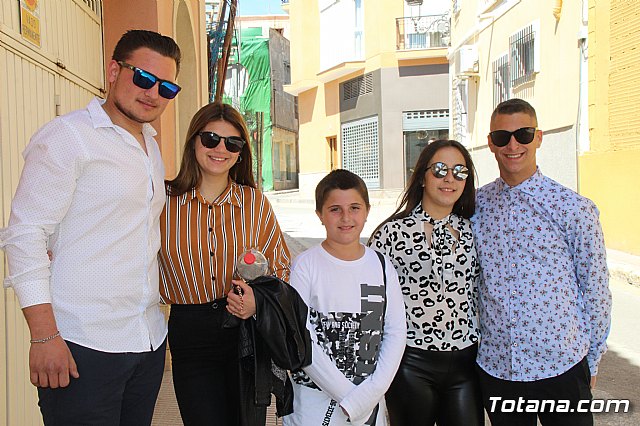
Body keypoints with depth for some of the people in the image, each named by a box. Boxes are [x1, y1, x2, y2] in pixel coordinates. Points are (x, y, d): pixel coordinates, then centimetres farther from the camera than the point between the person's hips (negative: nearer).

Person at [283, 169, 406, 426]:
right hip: (315, 399, -2)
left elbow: (396, 333, -1)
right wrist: (347, 393, -15)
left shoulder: (381, 266, 1)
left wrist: (369, 393, -11)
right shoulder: (306, 265, -9)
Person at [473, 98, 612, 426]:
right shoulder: (476, 205, -1)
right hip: (495, 365, 3)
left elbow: (595, 289, -1)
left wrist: (592, 361, 4)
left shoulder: (574, 208, -9)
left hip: (561, 366, -2)